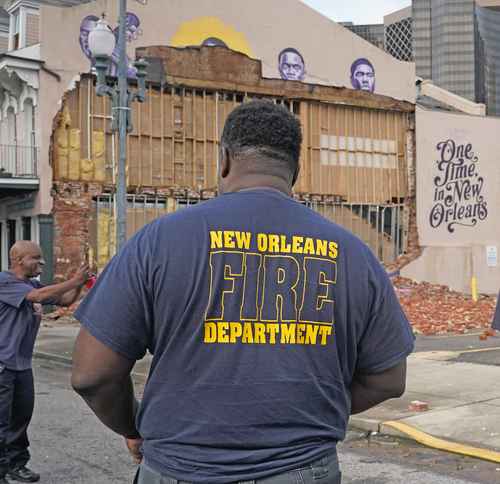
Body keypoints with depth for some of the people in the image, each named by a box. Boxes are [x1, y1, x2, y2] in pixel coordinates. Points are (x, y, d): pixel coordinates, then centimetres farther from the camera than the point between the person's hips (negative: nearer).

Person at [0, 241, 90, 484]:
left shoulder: (32, 284, 11)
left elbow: (65, 300, 15)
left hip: (22, 364, 8)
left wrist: (80, 283, -3)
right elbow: (40, 296, -25)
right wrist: (73, 281, -20)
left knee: (21, 417, 14)